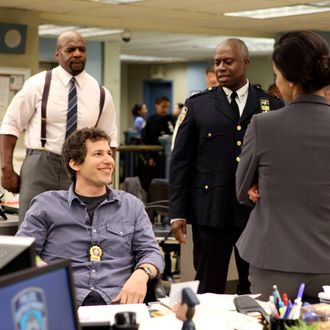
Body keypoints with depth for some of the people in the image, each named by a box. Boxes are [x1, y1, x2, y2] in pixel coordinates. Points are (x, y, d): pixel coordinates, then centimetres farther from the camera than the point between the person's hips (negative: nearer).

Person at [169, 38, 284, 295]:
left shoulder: (272, 106, 7)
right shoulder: (197, 105, 6)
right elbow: (181, 162, 4)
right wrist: (177, 213, -1)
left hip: (259, 210, 1)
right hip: (211, 211, 0)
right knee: (209, 289, 5)